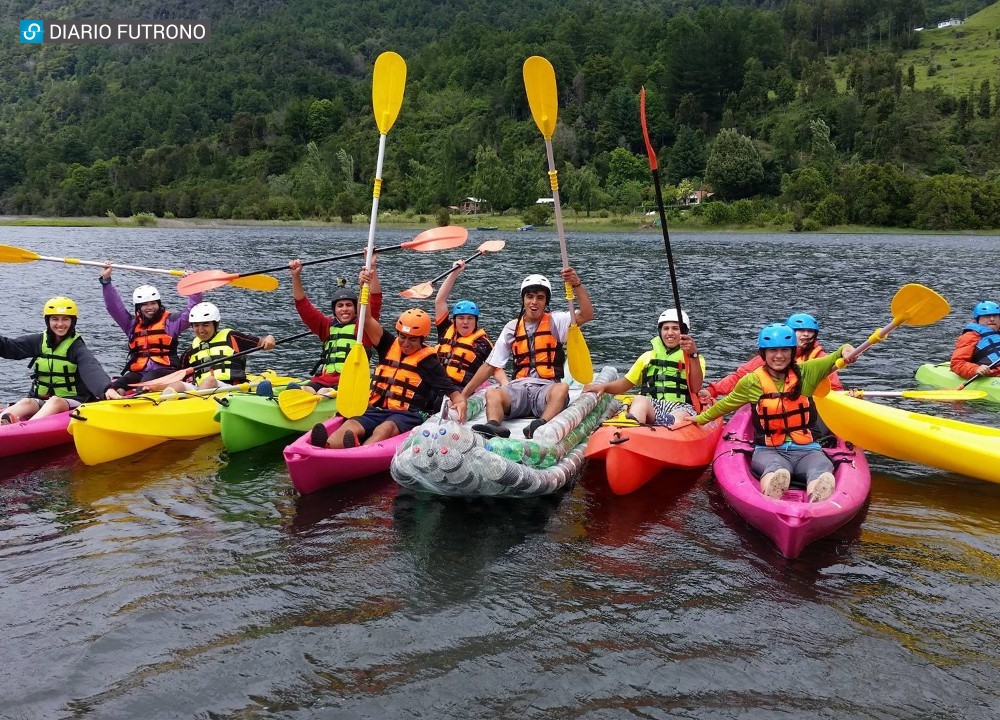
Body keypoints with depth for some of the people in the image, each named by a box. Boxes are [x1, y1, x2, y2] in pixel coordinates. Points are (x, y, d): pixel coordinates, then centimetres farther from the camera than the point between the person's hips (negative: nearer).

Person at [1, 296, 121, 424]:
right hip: (40, 400, 4)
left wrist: (107, 388, -44)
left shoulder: (77, 347, -7)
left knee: (55, 401, -34)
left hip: (72, 402, -4)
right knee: (26, 402, -26)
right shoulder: (39, 341, 8)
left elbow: (92, 369, -25)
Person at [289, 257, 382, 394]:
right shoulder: (328, 326, 22)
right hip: (323, 379, 4)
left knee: (323, 393, -34)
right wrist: (296, 276, 7)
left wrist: (372, 268, -11)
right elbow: (302, 304, 18)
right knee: (303, 391, -28)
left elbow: (375, 301, -3)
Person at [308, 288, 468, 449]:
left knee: (386, 428, -38)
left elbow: (451, 388, 3)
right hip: (376, 410, 4)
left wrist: (460, 402, -21)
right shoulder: (390, 346, 16)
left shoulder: (428, 362, 6)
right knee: (351, 424, -28)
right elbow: (366, 319, 9)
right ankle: (326, 449, -59)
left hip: (407, 415, -4)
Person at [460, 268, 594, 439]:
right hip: (519, 388, 2)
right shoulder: (512, 328, 14)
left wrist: (577, 285, -24)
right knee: (492, 393, -28)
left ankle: (540, 428, -58)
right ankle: (494, 427, -56)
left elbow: (587, 315, -10)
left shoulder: (555, 321, 7)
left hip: (546, 388, -2)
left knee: (562, 388, -35)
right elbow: (489, 366, 15)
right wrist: (463, 395, 9)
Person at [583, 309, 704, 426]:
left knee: (680, 416, -37)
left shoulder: (695, 359, 17)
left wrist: (693, 355, -13)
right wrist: (603, 386, 9)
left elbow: (696, 389, -3)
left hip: (680, 407, 0)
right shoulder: (648, 356, 27)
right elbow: (626, 383, 28)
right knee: (639, 399, -35)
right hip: (649, 408, 1)